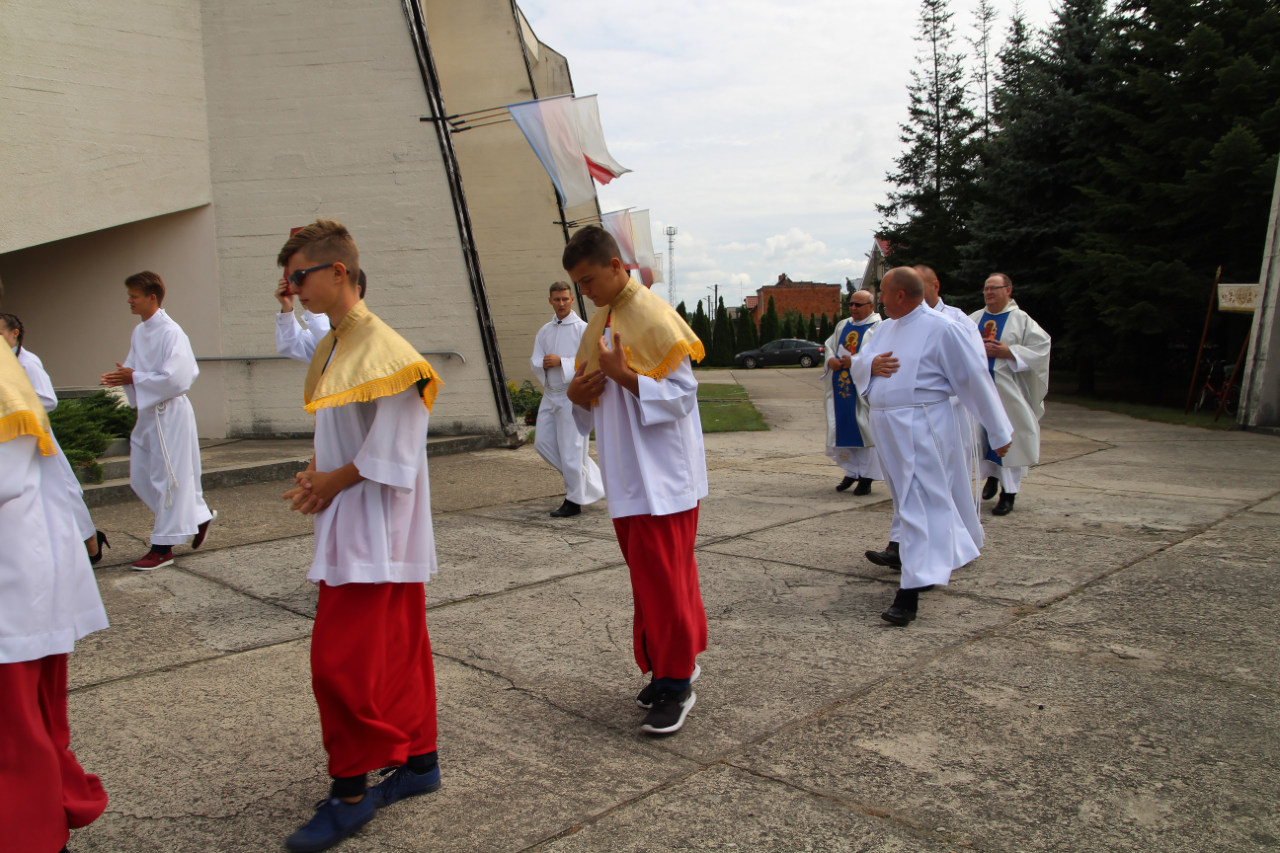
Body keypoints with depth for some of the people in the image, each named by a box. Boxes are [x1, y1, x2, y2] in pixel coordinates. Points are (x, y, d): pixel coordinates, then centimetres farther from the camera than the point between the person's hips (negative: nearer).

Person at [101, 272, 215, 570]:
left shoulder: (171, 332, -16)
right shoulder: (139, 332, 11)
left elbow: (174, 378, -23)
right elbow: (135, 367, 18)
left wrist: (134, 378, -17)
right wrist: (124, 375, -4)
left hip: (169, 413, -9)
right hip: (147, 411, 9)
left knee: (166, 478, -1)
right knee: (140, 477, 13)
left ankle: (164, 547, 9)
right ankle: (199, 516, 26)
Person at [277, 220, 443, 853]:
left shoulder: (382, 351, -19)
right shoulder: (332, 347, 12)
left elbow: (390, 457, -21)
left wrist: (333, 481, -10)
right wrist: (317, 475, 3)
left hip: (374, 532, -9)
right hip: (348, 526, 9)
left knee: (341, 661, -3)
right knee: (396, 650, 16)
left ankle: (350, 793, 12)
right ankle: (418, 761, 29)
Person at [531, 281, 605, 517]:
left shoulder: (582, 329, -6)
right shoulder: (545, 331, 13)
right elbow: (535, 362, 7)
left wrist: (560, 362, -20)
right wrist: (544, 364, -15)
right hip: (550, 393, 7)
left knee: (570, 449, -4)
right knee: (543, 442, 7)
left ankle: (574, 500, 9)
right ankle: (585, 478, 25)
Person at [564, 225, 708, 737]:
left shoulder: (654, 318, -13)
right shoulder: (598, 323, 13)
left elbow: (680, 394, -17)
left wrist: (623, 375, -25)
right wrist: (578, 394, -2)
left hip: (660, 475, -8)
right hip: (625, 476, 8)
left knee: (662, 577, -4)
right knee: (648, 574, 14)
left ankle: (676, 684, 7)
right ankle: (677, 661, 27)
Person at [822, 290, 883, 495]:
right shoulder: (842, 326, 17)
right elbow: (828, 346, 19)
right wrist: (831, 360, -2)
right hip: (840, 388, 6)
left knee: (865, 431, -5)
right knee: (842, 430, 7)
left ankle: (866, 477, 2)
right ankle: (851, 472, 20)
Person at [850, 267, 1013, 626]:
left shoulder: (940, 329, -10)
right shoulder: (885, 328, 14)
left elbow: (974, 379, -7)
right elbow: (857, 365, 19)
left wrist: (1000, 432, -4)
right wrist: (870, 364, -7)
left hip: (921, 428, -8)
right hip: (886, 427, 8)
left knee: (921, 505, -9)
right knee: (911, 499, 18)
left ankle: (911, 591, -11)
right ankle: (940, 563, 37)